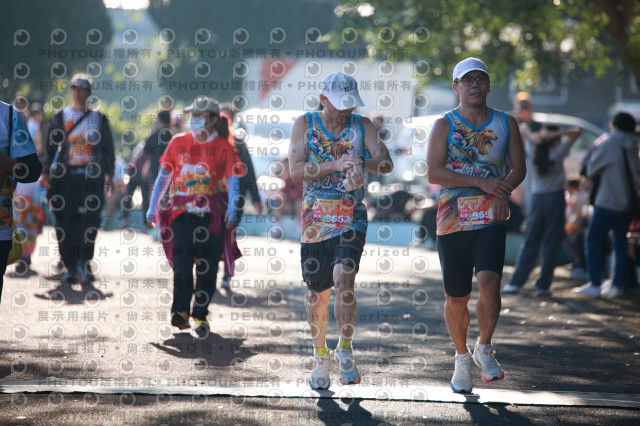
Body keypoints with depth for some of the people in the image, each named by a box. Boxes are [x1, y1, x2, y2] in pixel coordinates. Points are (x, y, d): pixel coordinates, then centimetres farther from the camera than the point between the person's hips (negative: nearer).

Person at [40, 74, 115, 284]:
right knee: (65, 221, -4)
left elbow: (108, 148, 12)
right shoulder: (60, 117, 10)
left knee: (90, 221, -8)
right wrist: (46, 172, -3)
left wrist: (109, 175, 3)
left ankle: (85, 265, 0)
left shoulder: (99, 119, 11)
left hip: (92, 176, 0)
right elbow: (50, 146, 8)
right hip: (65, 177, 0)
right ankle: (70, 267, 2)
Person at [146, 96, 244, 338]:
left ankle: (200, 316, 6)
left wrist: (232, 209, -20)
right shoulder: (178, 142, 8)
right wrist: (152, 207, 12)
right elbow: (163, 176, 15)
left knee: (207, 267, -1)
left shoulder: (223, 147, 2)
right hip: (182, 211, 1)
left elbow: (233, 181, -3)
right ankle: (181, 311, -11)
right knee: (182, 261, -11)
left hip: (212, 214, -1)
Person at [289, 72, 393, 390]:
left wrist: (360, 162, -29)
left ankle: (345, 349, -8)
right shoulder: (304, 124, 2)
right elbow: (295, 170, -10)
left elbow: (386, 163, -8)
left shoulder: (362, 125, 4)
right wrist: (335, 164, -22)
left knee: (344, 278, -21)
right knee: (317, 293, 5)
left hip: (351, 218, 0)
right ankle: (320, 357, 22)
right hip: (315, 218, 1)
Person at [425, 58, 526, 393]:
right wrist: (482, 182, -15)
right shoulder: (445, 125, 2)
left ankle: (484, 349, 4)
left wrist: (502, 191, -12)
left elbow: (519, 168, 10)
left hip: (492, 220, 1)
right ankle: (462, 358, 27)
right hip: (453, 221, 0)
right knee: (456, 299, 4)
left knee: (489, 283, -20)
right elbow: (434, 172, -8)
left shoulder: (505, 123, 10)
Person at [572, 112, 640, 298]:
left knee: (593, 241, 1)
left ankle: (594, 285, -3)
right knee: (620, 243, 11)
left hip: (608, 203, -6)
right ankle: (617, 285, 10)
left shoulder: (609, 145, -10)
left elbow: (591, 169, 1)